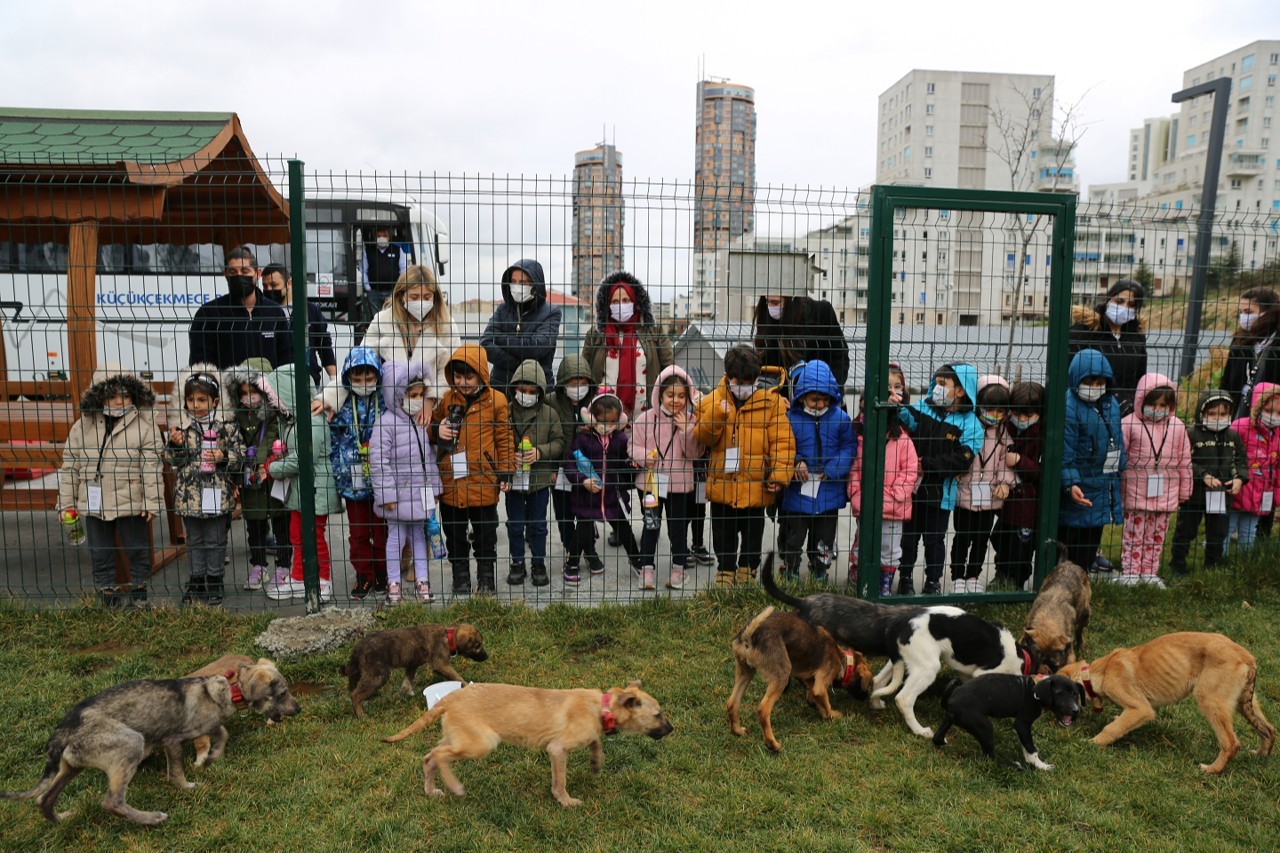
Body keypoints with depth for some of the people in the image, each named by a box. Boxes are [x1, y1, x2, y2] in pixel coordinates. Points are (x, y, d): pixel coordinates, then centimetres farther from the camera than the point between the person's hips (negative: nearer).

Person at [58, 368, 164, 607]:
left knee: (138, 551, 7)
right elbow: (70, 465, 8)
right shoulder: (83, 425, 4)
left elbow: (152, 466, -10)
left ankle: (138, 596, 21)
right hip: (93, 504, 3)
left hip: (131, 503, -3)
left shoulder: (144, 425, -7)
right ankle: (107, 598, 23)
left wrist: (152, 502, -14)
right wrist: (67, 502, 6)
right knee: (100, 555, 12)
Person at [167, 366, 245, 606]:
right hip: (190, 494, 2)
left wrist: (224, 457, -18)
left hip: (217, 494, -2)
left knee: (216, 541, 7)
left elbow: (239, 456, 0)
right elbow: (174, 460, 2)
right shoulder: (181, 428, 2)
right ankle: (196, 582, 24)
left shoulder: (226, 427, -3)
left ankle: (215, 583, 19)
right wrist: (174, 444, -16)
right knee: (195, 541, 13)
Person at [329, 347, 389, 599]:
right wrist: (339, 474, -2)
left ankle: (382, 573, 25)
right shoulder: (342, 408, -1)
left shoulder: (386, 405, -5)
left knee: (381, 531, 10)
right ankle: (364, 575, 24)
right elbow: (334, 444, 4)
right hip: (352, 482, 2)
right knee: (357, 534, 11)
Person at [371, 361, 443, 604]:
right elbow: (378, 459, -17)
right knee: (396, 537, 5)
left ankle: (422, 580, 25)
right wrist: (387, 493, -18)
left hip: (420, 493, 7)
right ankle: (393, 583, 17)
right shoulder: (386, 423, -15)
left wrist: (434, 485, 13)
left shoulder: (420, 421, 7)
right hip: (399, 494, -6)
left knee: (419, 536, 15)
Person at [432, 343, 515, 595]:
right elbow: (433, 426, 17)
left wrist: (505, 472, -3)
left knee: (485, 533, 12)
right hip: (451, 480, 3)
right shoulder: (446, 399, 3)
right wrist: (437, 431, -6)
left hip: (483, 480, -3)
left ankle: (486, 578, 27)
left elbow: (504, 439, -1)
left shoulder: (495, 400, -5)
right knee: (455, 535, 13)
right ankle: (461, 579, 28)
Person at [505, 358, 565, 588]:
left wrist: (541, 452, -17)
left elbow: (559, 442, 0)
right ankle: (517, 564, 27)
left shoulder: (549, 413, -2)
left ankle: (539, 564, 27)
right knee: (515, 525, 11)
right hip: (513, 479, 0)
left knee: (538, 525, 12)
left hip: (540, 479, 0)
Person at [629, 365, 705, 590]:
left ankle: (679, 568, 25)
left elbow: (695, 454, -6)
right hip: (651, 481, 0)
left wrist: (685, 430, -18)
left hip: (680, 483, 1)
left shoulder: (690, 421, -3)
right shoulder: (646, 418, -5)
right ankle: (647, 568, 18)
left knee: (678, 526, 10)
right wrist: (643, 456, -18)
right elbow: (632, 445, 2)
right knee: (650, 525, 7)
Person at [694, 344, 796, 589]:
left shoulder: (771, 401, -5)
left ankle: (746, 577, 30)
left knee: (752, 539, 14)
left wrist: (779, 474, -18)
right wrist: (717, 413, -22)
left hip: (755, 488, -1)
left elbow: (783, 441, -8)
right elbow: (702, 438, -7)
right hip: (721, 485, 2)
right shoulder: (713, 400, 0)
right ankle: (725, 575, 32)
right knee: (723, 539, 16)